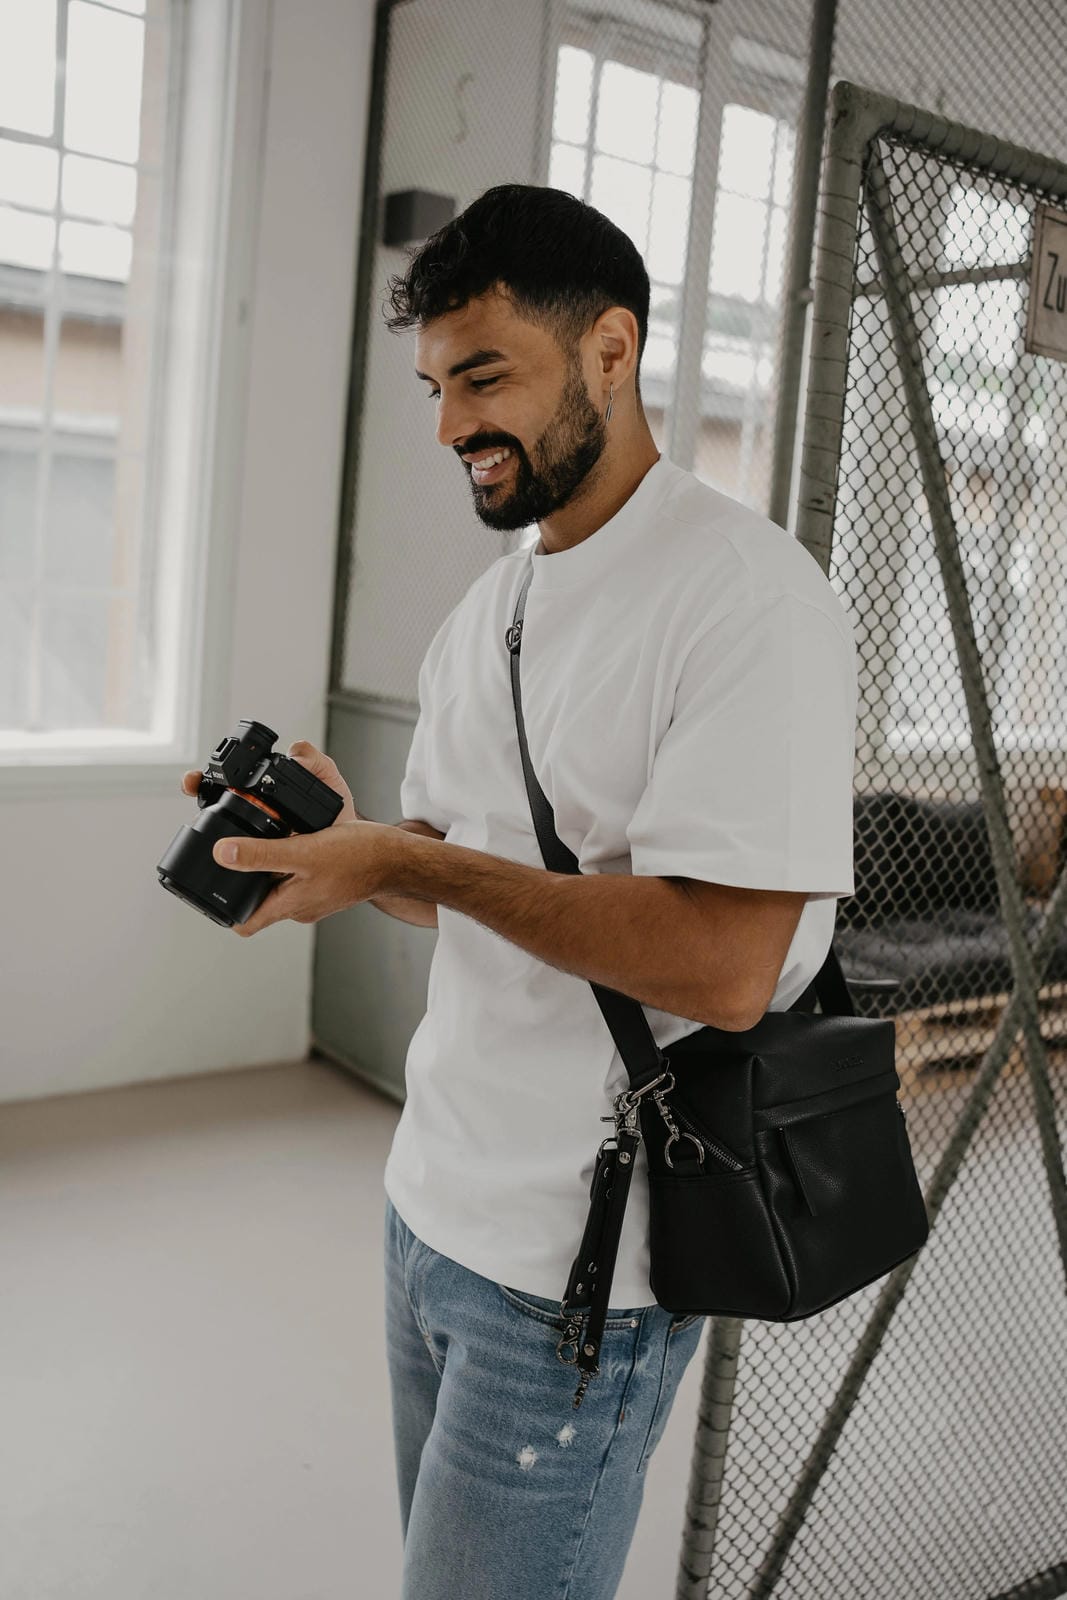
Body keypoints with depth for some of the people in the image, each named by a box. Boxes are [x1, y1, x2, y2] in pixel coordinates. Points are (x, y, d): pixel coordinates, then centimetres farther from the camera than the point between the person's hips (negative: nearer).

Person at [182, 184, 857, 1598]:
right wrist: (347, 841, -6)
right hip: (433, 1203, 8)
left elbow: (725, 966, -25)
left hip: (582, 1266, -7)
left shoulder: (749, 594, -18)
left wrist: (407, 860, -23)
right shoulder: (487, 607, 9)